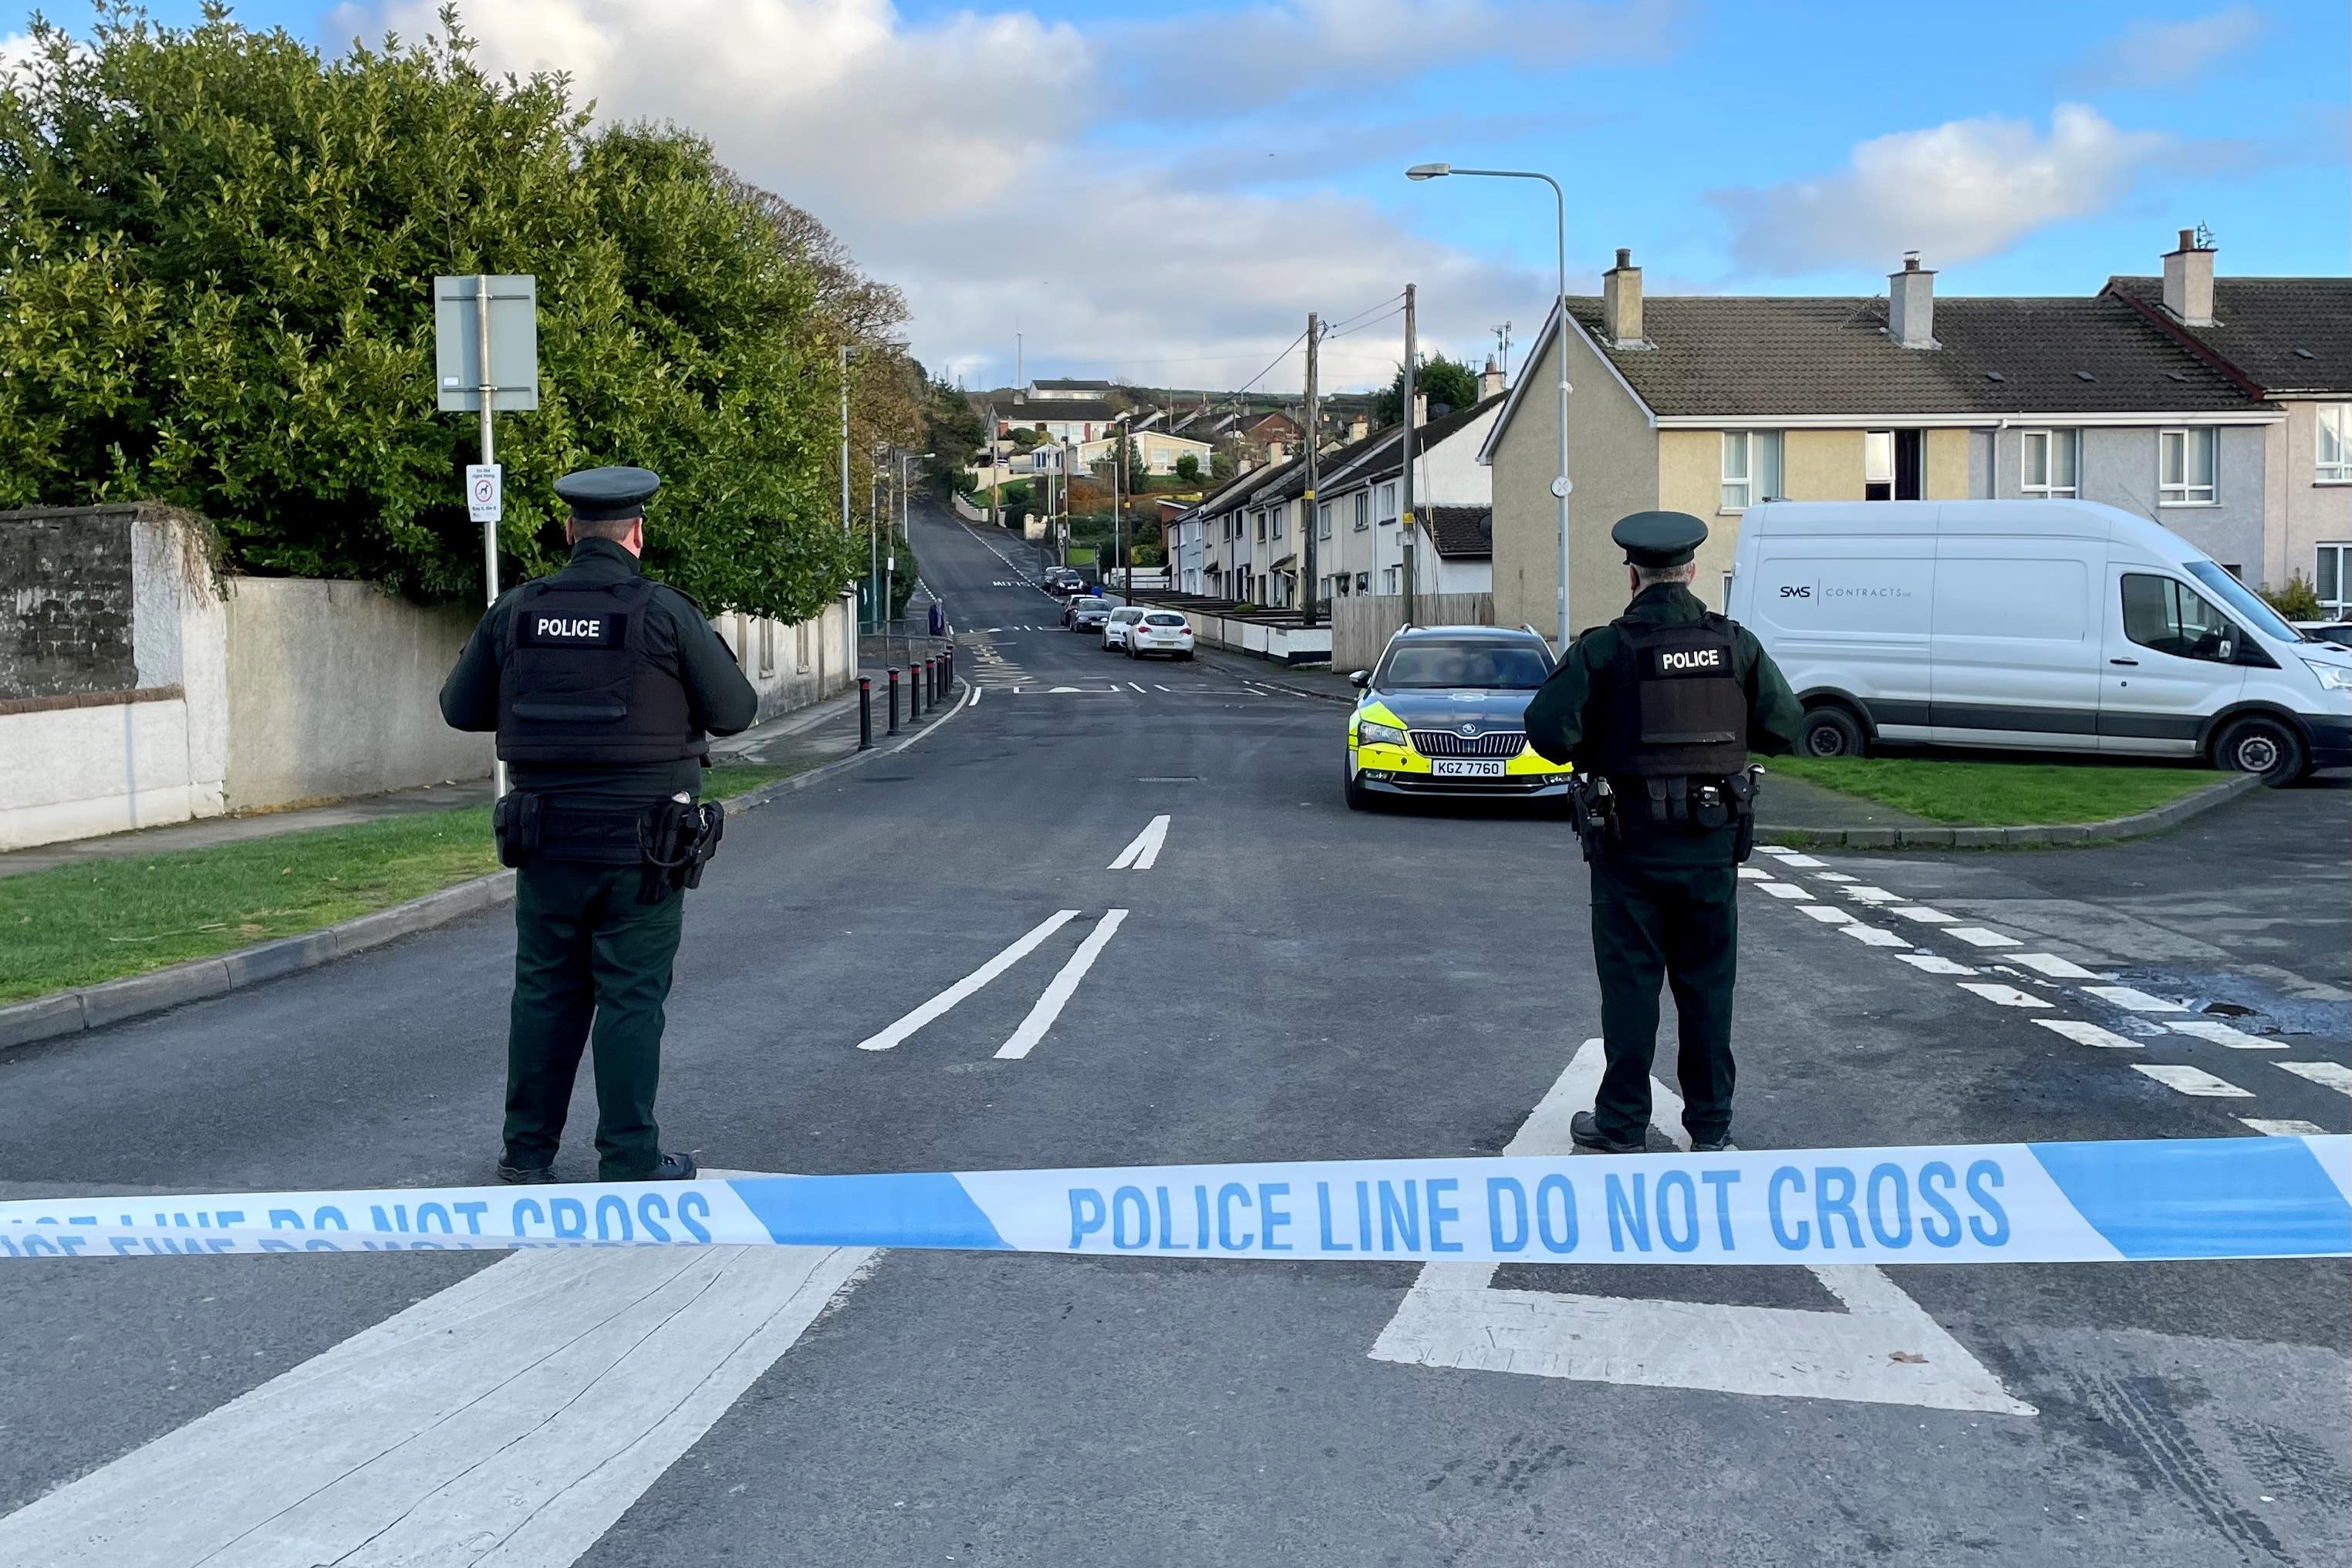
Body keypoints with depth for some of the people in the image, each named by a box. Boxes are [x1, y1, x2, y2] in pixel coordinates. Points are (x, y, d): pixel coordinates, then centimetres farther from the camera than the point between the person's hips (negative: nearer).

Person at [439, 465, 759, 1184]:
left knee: (545, 992, 13)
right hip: (641, 847, -3)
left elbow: (460, 708, 11)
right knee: (631, 1000, 3)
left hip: (547, 838, 4)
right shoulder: (665, 612, -10)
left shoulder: (516, 611, 2)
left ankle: (527, 1152, 19)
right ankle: (629, 1163, 7)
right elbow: (736, 712, -4)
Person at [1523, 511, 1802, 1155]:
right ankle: (1711, 1125, 19)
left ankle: (1622, 1124, 12)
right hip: (1712, 843, 3)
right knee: (1707, 983, 12)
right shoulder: (1737, 645, 0)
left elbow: (1548, 729, -17)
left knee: (1630, 984, 5)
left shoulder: (1605, 649, -10)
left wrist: (1592, 755, 3)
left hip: (1630, 844, -3)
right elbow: (1784, 727, 2)